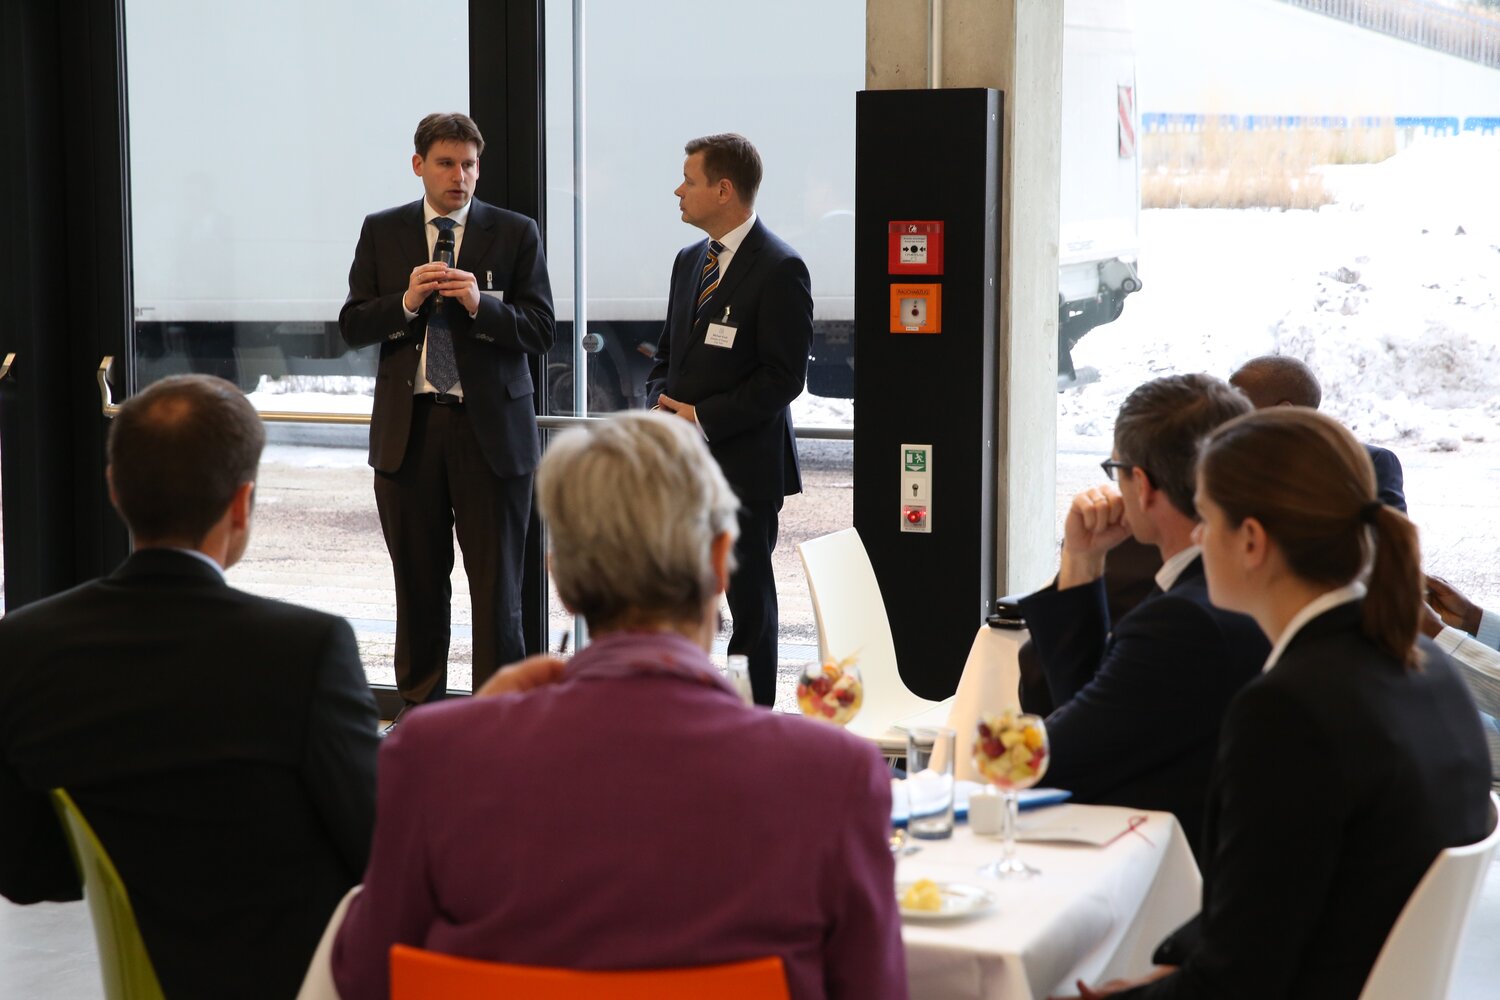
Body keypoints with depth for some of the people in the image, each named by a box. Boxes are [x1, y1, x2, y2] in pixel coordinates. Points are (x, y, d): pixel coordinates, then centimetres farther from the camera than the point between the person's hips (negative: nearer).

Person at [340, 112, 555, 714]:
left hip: (490, 427, -2)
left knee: (497, 584, -1)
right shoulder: (382, 233, 8)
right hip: (407, 428, 2)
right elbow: (352, 326, 5)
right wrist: (406, 301, -12)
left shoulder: (515, 233, 2)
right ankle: (421, 704, 22)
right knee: (419, 580, 10)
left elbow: (540, 331, -2)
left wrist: (482, 305, -18)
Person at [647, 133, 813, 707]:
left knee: (749, 604, 2)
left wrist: (704, 418, -16)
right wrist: (661, 404, 1)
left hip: (745, 466, -7)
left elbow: (783, 377, -15)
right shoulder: (689, 261, 14)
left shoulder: (780, 269, -11)